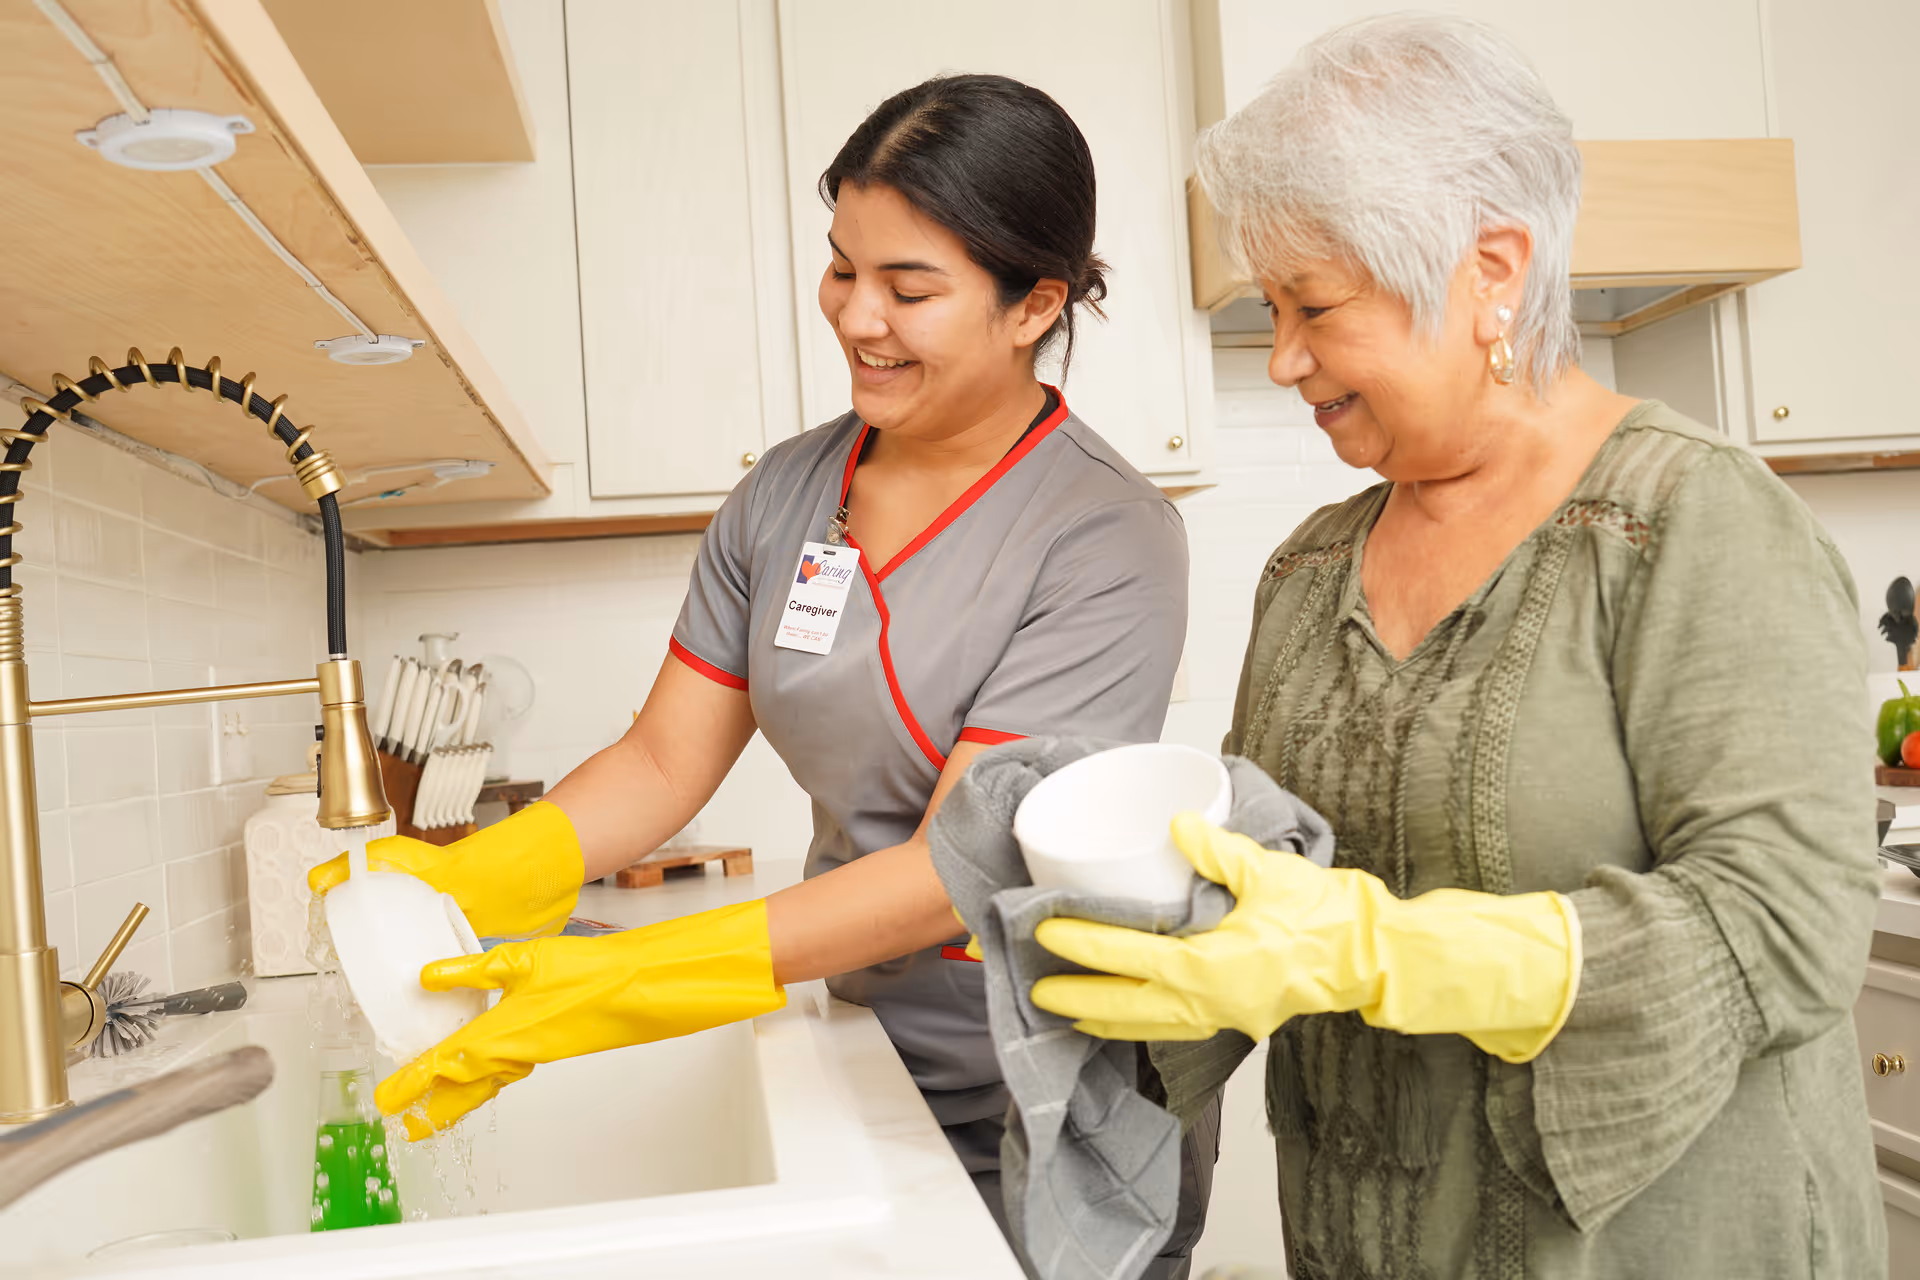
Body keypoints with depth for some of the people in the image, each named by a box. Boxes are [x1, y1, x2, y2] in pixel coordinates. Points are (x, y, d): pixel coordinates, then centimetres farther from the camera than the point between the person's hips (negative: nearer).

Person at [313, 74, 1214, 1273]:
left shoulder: (1108, 540, -19)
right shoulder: (782, 497, 0)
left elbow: (960, 870, -25)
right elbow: (664, 761, 1)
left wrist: (614, 985, -29)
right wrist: (475, 876, -17)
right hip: (871, 1068, 5)